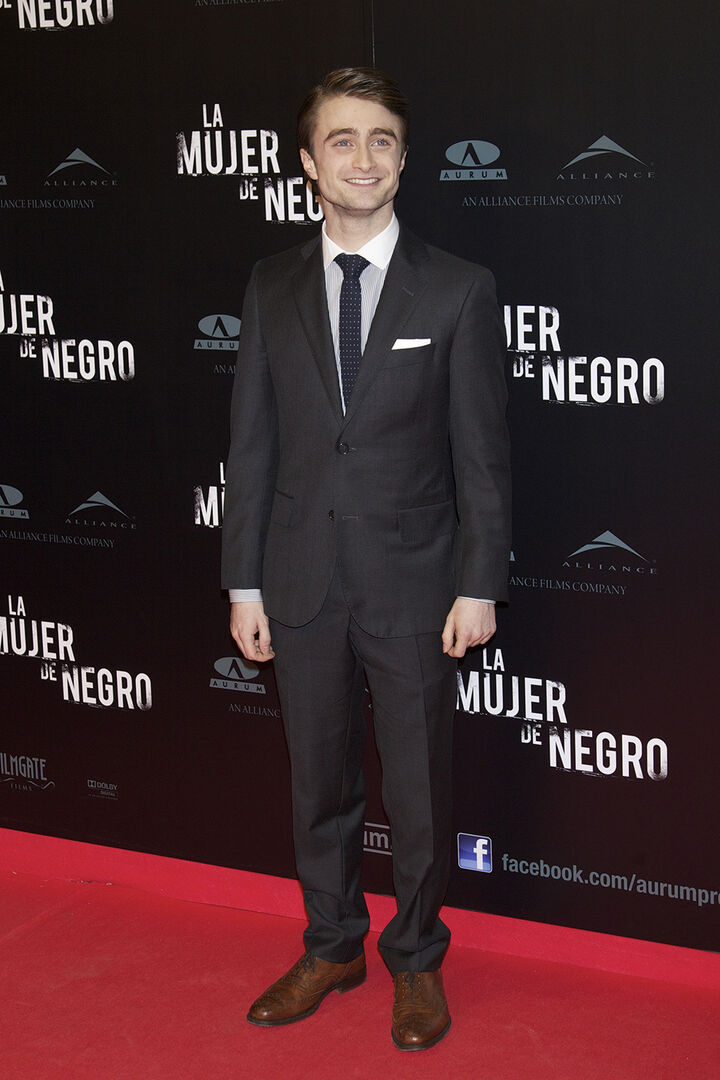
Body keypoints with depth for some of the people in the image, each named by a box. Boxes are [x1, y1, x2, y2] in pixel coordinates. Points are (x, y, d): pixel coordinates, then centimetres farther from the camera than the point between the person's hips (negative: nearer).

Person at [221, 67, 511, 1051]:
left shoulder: (460, 291, -4)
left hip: (414, 586, -2)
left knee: (420, 791, 9)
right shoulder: (271, 288, 4)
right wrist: (245, 581, 2)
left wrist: (481, 584, -7)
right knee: (320, 784, 15)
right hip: (304, 584, 3)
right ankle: (332, 948, 35)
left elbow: (481, 451, -4)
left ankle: (417, 959, 30)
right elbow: (252, 442, 4)